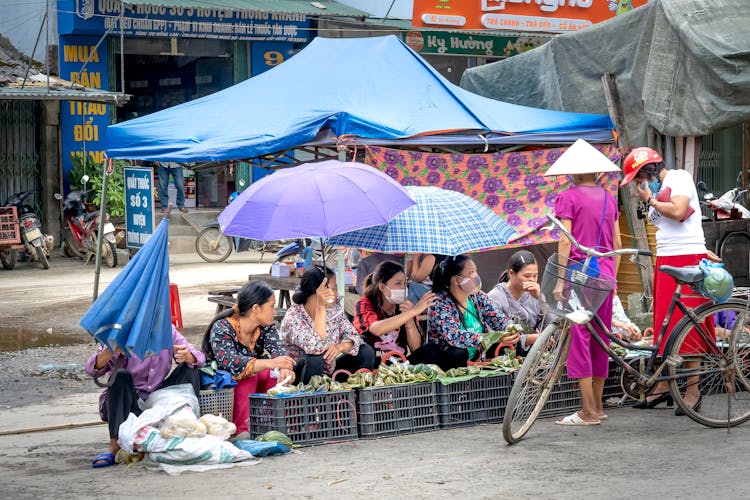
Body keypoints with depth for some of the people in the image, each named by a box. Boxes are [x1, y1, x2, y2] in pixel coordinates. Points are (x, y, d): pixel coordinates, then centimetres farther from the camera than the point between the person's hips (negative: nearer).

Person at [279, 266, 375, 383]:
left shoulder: (334, 310, -2)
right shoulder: (293, 316, -23)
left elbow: (353, 336, -5)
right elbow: (315, 347, -39)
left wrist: (340, 347, -28)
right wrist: (321, 307, -42)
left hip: (329, 373, 6)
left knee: (366, 352, -6)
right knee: (315, 355, -35)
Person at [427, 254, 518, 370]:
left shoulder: (478, 297, 4)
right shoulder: (439, 303, -16)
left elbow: (499, 319, 2)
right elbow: (453, 337, -29)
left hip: (478, 360, 5)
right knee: (459, 353, -36)